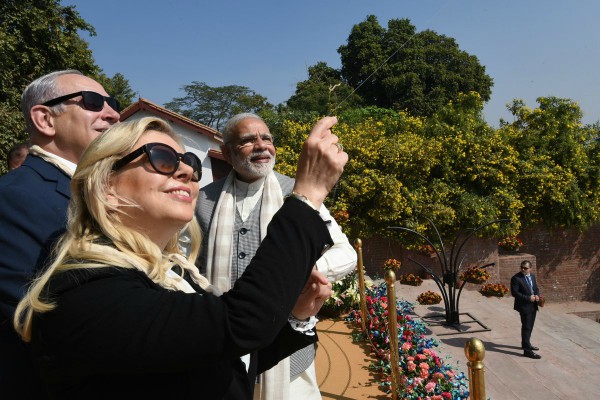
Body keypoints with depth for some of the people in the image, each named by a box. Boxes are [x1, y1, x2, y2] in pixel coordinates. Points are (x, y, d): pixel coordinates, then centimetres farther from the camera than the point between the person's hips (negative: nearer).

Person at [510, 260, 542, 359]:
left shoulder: (532, 276, 7)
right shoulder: (516, 278, -16)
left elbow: (536, 288, 17)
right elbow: (514, 293, -19)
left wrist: (537, 295, -5)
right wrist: (528, 298, -21)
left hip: (533, 306, 8)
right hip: (524, 306, -8)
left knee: (529, 327, 20)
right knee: (526, 328, -6)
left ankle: (526, 344, 37)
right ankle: (527, 350, -3)